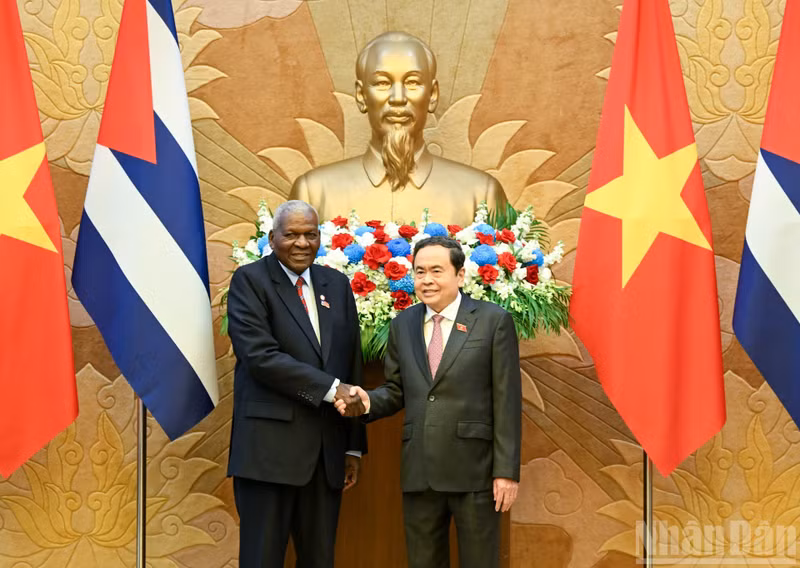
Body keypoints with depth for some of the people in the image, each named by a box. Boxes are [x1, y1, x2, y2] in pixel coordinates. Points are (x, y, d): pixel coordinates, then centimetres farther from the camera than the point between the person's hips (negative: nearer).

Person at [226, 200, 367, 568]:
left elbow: (352, 365, 15)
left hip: (327, 452, 5)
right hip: (269, 450, -5)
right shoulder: (250, 281, -2)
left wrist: (354, 446, 12)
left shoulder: (337, 285, 14)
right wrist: (331, 388, -16)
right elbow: (260, 357, -15)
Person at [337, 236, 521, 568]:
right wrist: (368, 401, -8)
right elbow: (396, 390, 15)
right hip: (418, 471, 4)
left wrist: (507, 470, -9)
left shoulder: (493, 321, -3)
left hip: (474, 469, -4)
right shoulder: (402, 325, 11)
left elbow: (507, 401, -6)